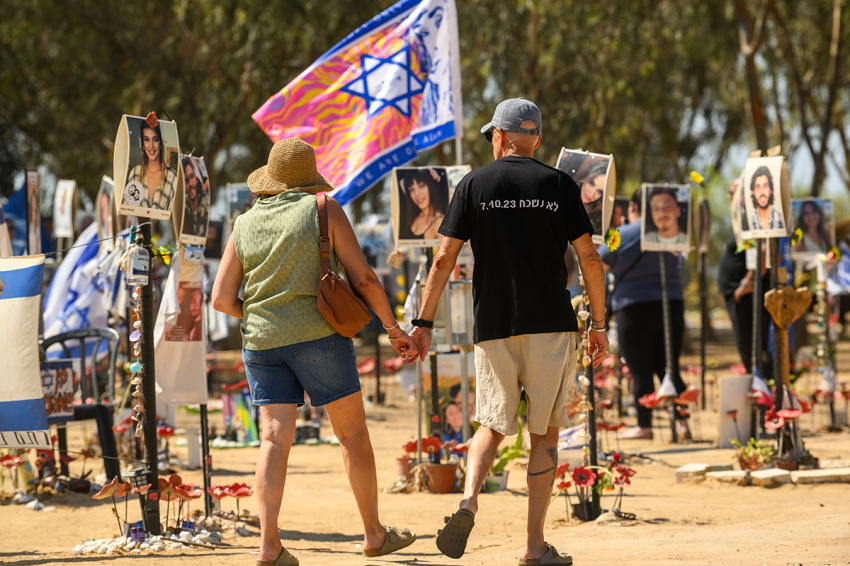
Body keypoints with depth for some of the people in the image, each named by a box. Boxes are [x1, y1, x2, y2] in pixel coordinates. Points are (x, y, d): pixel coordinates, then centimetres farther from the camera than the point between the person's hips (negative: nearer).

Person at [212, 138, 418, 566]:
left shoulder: (244, 226, 10)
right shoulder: (324, 210, 0)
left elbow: (222, 299, 7)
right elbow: (362, 277, -4)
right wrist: (393, 329, 4)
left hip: (261, 340, 3)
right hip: (317, 336, -3)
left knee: (275, 439, -1)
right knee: (352, 433, 8)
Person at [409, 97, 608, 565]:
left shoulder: (475, 184, 2)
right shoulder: (559, 185, 2)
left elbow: (445, 258, -2)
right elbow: (588, 257, -1)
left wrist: (423, 323, 1)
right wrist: (599, 324, 7)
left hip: (494, 327, 1)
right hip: (551, 325, -1)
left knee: (492, 425, 13)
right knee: (545, 433, 7)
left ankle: (469, 500, -15)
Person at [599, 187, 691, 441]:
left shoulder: (622, 236, -8)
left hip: (635, 310, -5)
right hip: (672, 307, 5)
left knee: (641, 373, 1)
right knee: (669, 369, 9)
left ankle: (644, 426, 6)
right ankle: (682, 422, 0)